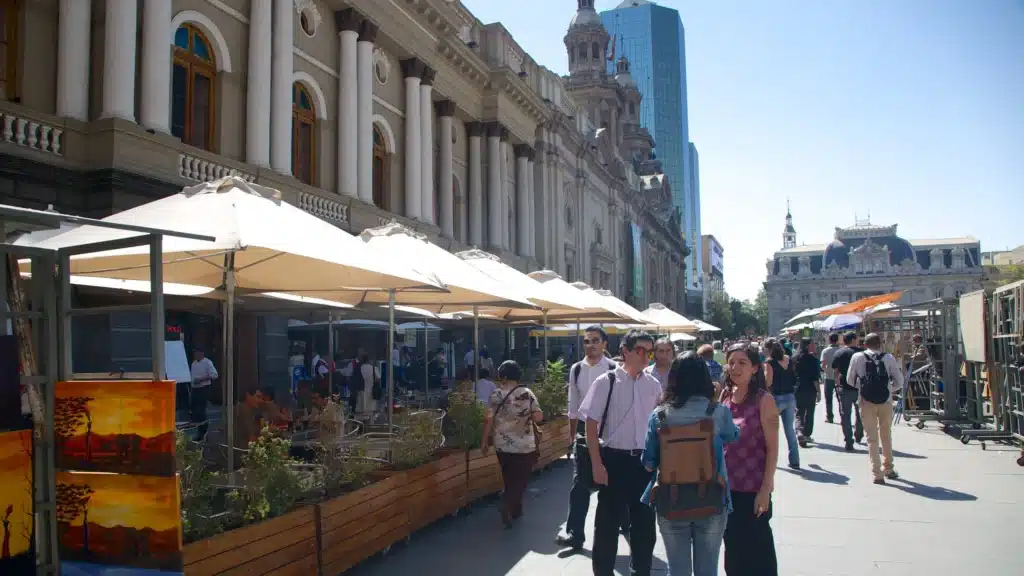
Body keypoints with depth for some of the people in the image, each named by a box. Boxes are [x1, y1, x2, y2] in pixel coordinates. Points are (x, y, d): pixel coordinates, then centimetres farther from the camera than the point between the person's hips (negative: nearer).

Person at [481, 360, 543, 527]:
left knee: (509, 479, 18)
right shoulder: (527, 393, -8)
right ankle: (508, 506, -15)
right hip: (524, 446, -2)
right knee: (520, 480, 5)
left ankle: (515, 509, 27)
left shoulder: (496, 395, -6)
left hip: (502, 445, 2)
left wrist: (485, 441, 5)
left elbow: (489, 421, -5)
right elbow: (538, 417, -9)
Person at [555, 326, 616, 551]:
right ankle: (574, 534, 6)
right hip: (584, 430, 3)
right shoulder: (576, 369, 4)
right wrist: (572, 435, 15)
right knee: (580, 484, 2)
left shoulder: (613, 369, -10)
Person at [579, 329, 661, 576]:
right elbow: (591, 424, -8)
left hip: (645, 461, 4)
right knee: (608, 522, 6)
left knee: (644, 522, 13)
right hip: (614, 460, -4)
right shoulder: (606, 382, -8)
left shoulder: (653, 385, 4)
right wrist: (597, 464, -13)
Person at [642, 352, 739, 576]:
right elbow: (733, 436, 14)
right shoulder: (718, 412, -9)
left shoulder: (658, 415, -7)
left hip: (670, 503, 0)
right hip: (711, 501, 0)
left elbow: (649, 463, -1)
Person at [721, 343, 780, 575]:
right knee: (733, 549, 16)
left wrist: (766, 489, -15)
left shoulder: (763, 399, -11)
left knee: (757, 551, 7)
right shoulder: (724, 395, 4)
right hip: (726, 486, 5)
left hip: (753, 489, -5)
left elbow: (772, 448, -12)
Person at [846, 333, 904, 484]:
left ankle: (877, 473, 1)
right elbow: (899, 382, 2)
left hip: (866, 402, -1)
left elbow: (850, 381, 7)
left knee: (872, 438, 5)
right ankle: (889, 468, 31)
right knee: (886, 436, 18)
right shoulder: (889, 358, 2)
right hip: (886, 401, 1)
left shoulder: (857, 357, 1)